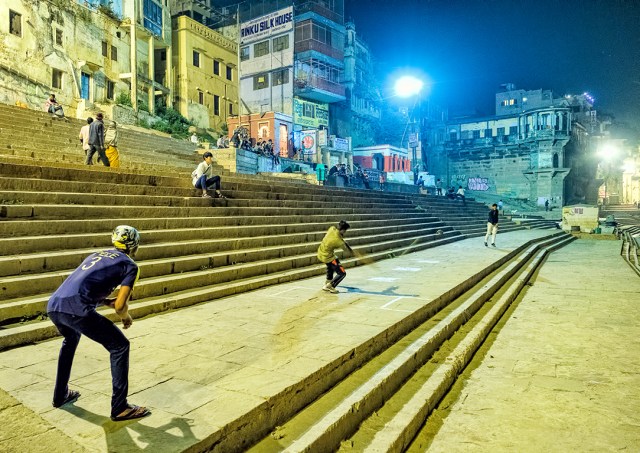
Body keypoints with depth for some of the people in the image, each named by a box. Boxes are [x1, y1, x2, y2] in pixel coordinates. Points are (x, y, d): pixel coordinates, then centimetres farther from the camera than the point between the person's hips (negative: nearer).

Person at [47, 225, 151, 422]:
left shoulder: (96, 255, 27)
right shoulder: (129, 265, 7)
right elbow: (120, 305, -4)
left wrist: (106, 301, 29)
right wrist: (126, 318, 17)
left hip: (53, 305, 8)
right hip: (76, 310, -8)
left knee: (70, 339, 37)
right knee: (120, 346, 6)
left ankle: (60, 395, 46)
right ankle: (120, 408, 7)